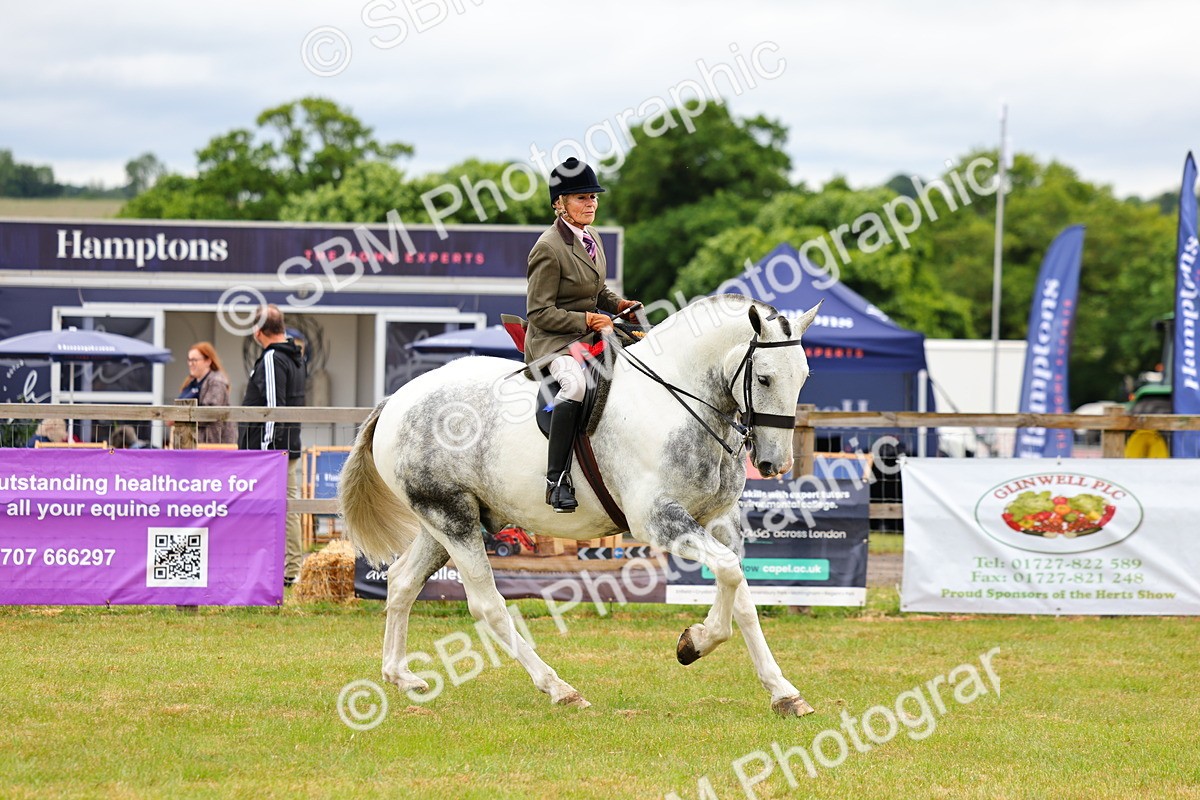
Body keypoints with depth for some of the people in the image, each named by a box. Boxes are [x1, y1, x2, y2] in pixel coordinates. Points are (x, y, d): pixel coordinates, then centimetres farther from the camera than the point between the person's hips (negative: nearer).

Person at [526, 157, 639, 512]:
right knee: (575, 384, -38)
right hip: (552, 340, -9)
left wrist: (620, 304, 4)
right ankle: (557, 480, -32)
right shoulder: (549, 248, -16)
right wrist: (586, 320, -21)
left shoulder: (591, 238, 10)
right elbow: (539, 312, -17)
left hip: (590, 331, 9)